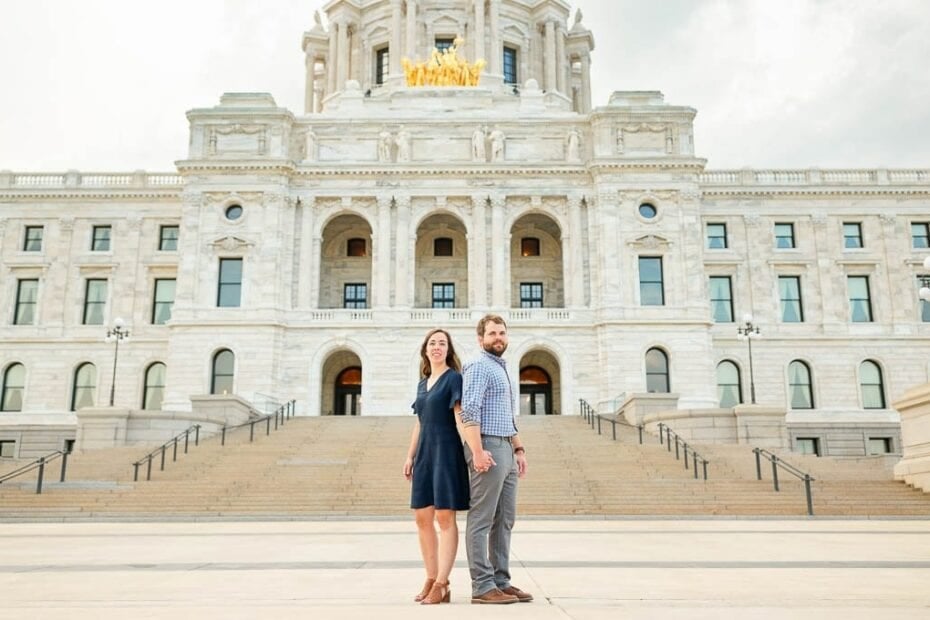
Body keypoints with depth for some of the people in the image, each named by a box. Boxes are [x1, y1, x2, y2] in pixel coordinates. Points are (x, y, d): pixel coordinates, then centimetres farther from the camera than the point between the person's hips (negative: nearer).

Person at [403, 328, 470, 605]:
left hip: (447, 451, -7)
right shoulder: (422, 383, 17)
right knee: (422, 517, 7)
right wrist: (410, 456, 16)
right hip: (425, 453, 7)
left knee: (445, 517, -5)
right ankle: (431, 579, 17)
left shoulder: (453, 378, -3)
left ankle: (441, 585, -1)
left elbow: (460, 416, -13)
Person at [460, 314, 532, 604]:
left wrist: (518, 448, 19)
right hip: (488, 448, -10)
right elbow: (469, 411, -18)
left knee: (504, 520, 11)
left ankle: (501, 581, 17)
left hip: (506, 451, 10)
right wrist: (478, 451, -25)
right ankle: (482, 587, -3)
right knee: (482, 521, -6)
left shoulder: (501, 369, 23)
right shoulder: (479, 367, -7)